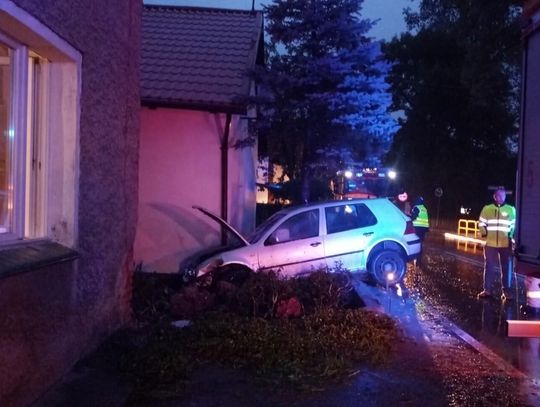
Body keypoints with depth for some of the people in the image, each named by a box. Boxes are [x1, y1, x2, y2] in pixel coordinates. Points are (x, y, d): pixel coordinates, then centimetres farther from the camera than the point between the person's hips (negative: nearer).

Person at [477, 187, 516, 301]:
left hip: (506, 244, 0)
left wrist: (512, 235, 1)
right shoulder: (487, 209, 5)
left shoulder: (511, 209, 6)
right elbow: (481, 223, 11)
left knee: (506, 267, 2)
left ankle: (506, 291, 11)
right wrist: (484, 232, -4)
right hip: (490, 243, 0)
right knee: (489, 267, 6)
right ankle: (488, 290, 15)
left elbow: (514, 225, 14)